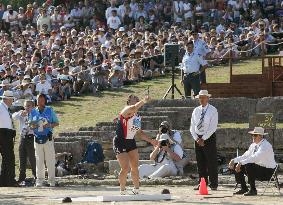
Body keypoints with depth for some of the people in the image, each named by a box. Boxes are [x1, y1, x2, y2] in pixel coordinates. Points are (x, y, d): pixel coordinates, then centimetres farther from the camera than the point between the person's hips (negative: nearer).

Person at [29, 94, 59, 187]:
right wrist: (32, 125, -6)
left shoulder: (50, 110, 5)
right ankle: (39, 180, 7)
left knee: (50, 159, -4)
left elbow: (57, 123, 8)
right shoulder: (33, 112, 11)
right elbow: (30, 123, 17)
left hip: (48, 138, -2)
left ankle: (52, 180, 1)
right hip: (37, 138, 2)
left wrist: (49, 125, -12)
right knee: (39, 160, 2)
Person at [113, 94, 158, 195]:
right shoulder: (126, 112, -15)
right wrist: (143, 101, -51)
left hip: (131, 142, 8)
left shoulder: (138, 117, 8)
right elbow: (133, 108, -40)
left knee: (135, 167, 7)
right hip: (120, 142, -8)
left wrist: (150, 140, 13)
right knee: (125, 168, -11)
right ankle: (122, 191, 7)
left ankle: (136, 189, 21)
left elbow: (139, 132, 20)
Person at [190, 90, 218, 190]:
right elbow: (192, 127, 10)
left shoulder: (213, 110, -5)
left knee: (211, 162, -5)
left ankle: (213, 184, -1)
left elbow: (213, 127, -12)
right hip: (198, 138, 5)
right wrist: (196, 139, -5)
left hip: (209, 138, -5)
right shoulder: (196, 111, 10)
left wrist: (203, 139, -15)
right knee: (200, 162, 6)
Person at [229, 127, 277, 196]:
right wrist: (234, 160, -5)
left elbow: (255, 158, -32)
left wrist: (241, 163, -35)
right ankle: (243, 188, 8)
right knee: (236, 165, 2)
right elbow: (245, 156, 12)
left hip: (267, 171, -9)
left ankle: (253, 190, -23)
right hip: (257, 169, 9)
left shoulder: (265, 146, -20)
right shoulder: (253, 145, 8)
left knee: (248, 165, -34)